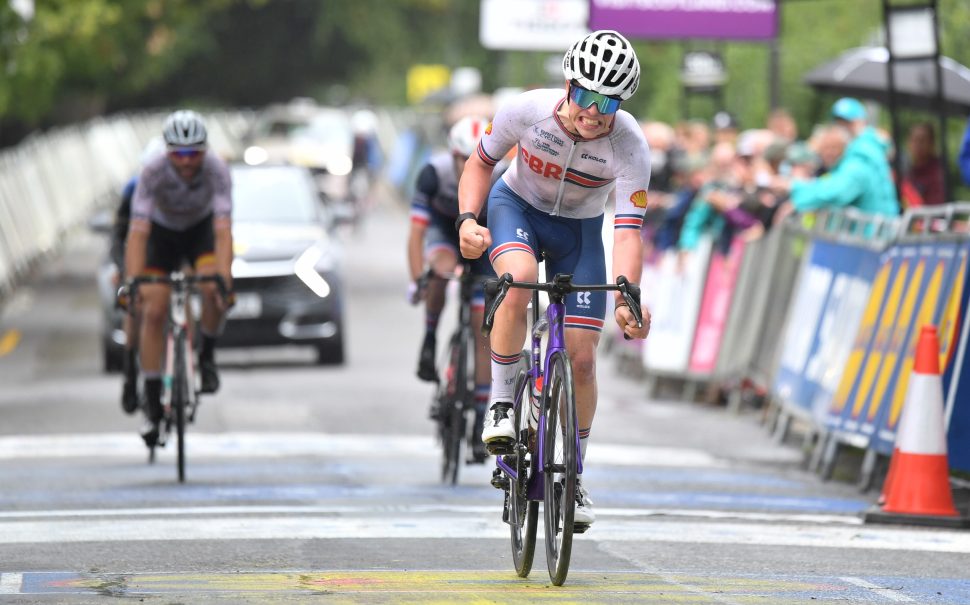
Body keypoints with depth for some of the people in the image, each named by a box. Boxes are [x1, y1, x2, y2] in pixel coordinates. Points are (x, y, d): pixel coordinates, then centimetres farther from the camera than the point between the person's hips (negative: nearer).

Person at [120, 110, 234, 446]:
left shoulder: (216, 171, -32)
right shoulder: (153, 173, -33)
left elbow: (223, 229, -39)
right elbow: (138, 231, -38)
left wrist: (223, 277, -52)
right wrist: (132, 281, -49)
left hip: (202, 229, 0)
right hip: (163, 233, 0)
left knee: (214, 292, -29)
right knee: (153, 312, -13)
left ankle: (207, 356, 1)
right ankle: (153, 408, -7)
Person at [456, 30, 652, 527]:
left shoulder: (630, 145, -29)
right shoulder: (528, 111, -28)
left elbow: (627, 230, -32)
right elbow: (480, 163, -8)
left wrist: (627, 299, -48)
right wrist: (468, 220, -25)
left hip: (579, 229, 1)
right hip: (517, 206, -1)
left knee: (582, 359, -6)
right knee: (519, 277, -37)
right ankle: (501, 402, -17)